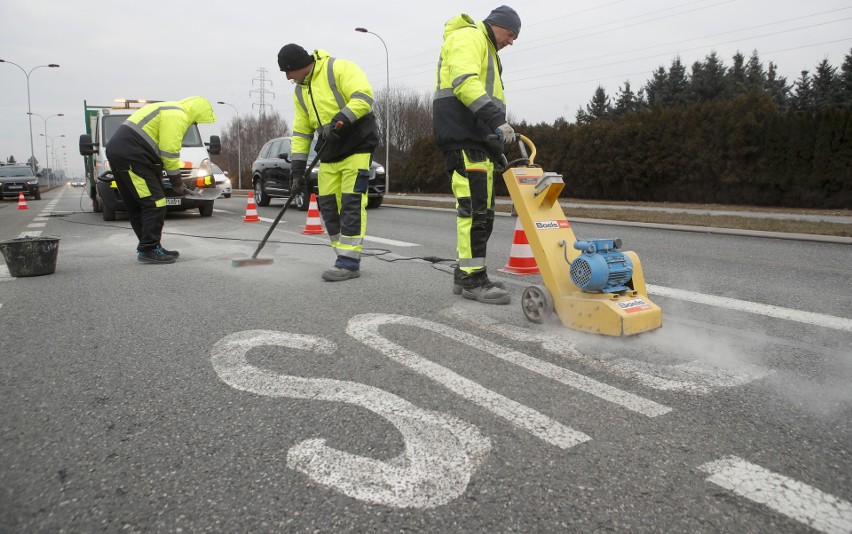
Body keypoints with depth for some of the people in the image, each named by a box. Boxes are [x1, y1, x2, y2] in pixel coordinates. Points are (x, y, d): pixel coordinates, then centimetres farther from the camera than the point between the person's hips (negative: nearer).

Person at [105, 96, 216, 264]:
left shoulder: (169, 111, 25)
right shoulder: (177, 116, -8)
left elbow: (164, 149, 19)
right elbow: (169, 152, -14)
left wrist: (177, 181, 12)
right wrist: (177, 182, -4)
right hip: (130, 156, -11)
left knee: (136, 206, 13)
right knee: (154, 203, -10)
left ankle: (149, 248, 19)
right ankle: (149, 250, -8)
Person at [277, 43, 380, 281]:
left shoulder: (339, 69, -10)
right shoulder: (300, 91, 13)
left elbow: (363, 97, -21)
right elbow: (301, 132, 13)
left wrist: (339, 122, -29)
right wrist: (297, 168, 7)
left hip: (357, 145, -8)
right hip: (330, 152, 8)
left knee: (351, 203, -12)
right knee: (328, 205, 3)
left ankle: (349, 262, -9)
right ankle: (347, 256, 12)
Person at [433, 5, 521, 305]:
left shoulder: (486, 51, 33)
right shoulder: (468, 36, 0)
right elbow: (465, 81, -19)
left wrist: (497, 148, 21)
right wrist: (496, 119, -28)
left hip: (478, 139, 11)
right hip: (463, 137, -11)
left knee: (479, 211, 8)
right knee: (474, 208, -14)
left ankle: (466, 274, 13)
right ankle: (473, 279, -11)